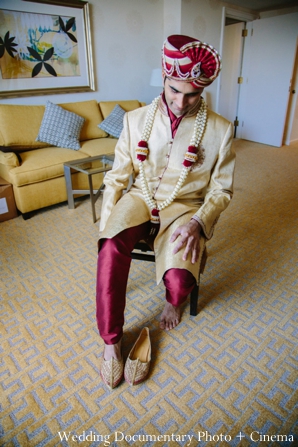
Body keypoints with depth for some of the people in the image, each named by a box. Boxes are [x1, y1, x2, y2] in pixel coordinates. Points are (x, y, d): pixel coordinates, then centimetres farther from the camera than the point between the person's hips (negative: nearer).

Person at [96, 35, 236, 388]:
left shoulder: (220, 130, -6)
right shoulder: (135, 120, -1)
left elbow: (221, 190, 0)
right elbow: (117, 177, 1)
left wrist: (198, 222, -20)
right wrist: (106, 223, -11)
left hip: (185, 207, -1)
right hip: (141, 199, 2)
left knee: (178, 277, -27)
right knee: (111, 247, -31)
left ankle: (174, 301, 17)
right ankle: (111, 341, -9)